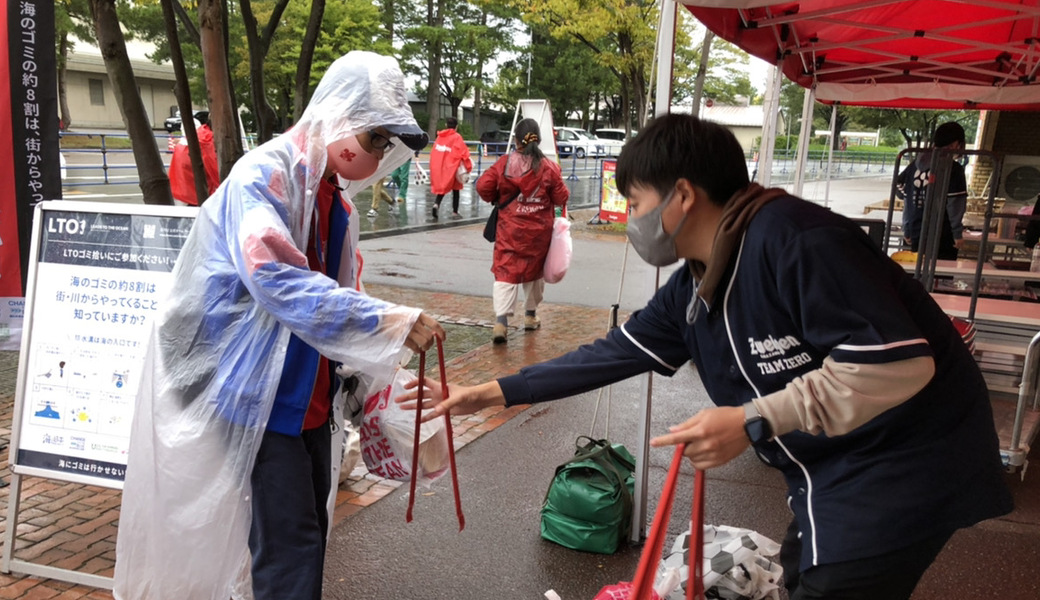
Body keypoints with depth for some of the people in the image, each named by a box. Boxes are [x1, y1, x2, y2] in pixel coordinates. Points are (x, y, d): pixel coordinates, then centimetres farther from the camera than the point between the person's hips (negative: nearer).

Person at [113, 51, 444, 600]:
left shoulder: (334, 194, 9)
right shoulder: (264, 177, -17)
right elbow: (280, 282, -32)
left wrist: (385, 350, 10)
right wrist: (390, 322, -32)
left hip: (310, 391, 8)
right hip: (261, 388, -8)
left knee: (311, 527, 16)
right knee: (289, 538, -5)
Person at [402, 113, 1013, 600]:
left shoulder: (792, 237, -25)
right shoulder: (690, 290, 3)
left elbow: (898, 361, -28)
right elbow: (612, 354, 9)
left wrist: (754, 422, -27)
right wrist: (487, 394, 9)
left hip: (902, 465, -9)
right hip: (829, 469, 9)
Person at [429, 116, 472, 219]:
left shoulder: (440, 136, 6)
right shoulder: (456, 137, -9)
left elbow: (434, 152, 8)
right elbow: (463, 152, -13)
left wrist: (434, 167, 16)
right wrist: (468, 167, -3)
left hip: (438, 167, 4)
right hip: (452, 167, -4)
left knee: (442, 187, 17)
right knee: (455, 190, 9)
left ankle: (436, 204, -9)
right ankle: (455, 212, 11)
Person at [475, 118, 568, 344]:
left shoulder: (504, 163, -6)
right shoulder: (549, 167, -7)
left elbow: (483, 187, -5)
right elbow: (561, 198, -3)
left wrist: (496, 199, 15)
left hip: (510, 228, -1)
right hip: (538, 231, 1)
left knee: (505, 271, -2)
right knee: (534, 270, 19)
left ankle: (501, 319, -18)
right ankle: (530, 315, 33)